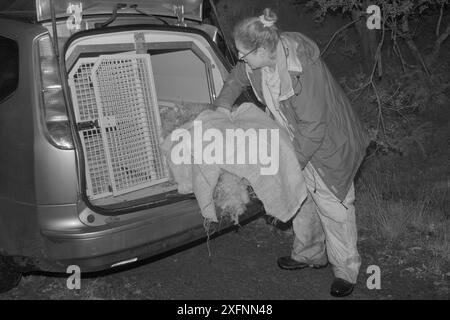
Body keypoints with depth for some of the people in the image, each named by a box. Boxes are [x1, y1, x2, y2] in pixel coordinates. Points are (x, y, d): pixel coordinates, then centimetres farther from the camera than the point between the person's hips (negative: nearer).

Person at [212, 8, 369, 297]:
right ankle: (310, 254, 40)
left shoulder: (303, 69, -37)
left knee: (333, 206, 2)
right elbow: (237, 79, 11)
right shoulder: (256, 62, -13)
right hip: (297, 141, 8)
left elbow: (314, 126, -31)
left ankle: (346, 270, 20)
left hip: (326, 142, -8)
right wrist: (222, 106, -1)